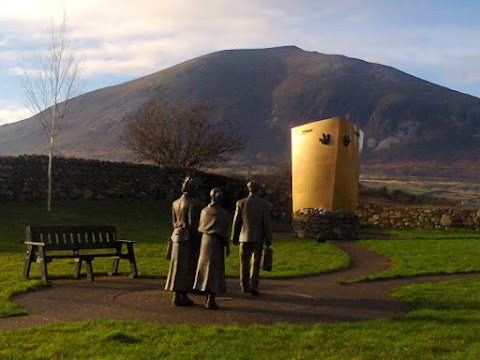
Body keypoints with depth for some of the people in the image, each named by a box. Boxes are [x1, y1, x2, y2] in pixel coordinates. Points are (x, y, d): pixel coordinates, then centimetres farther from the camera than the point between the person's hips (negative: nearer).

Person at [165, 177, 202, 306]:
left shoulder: (175, 202, 10)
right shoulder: (192, 203, -14)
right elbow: (192, 222, -18)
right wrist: (197, 240, -13)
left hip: (177, 236, 8)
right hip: (188, 238, -8)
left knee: (178, 266, 11)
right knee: (185, 268, -3)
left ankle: (183, 296, 17)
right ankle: (178, 297, -1)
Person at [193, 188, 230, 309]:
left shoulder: (204, 211, 2)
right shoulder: (223, 213, -11)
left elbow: (201, 227, 9)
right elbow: (225, 231, -11)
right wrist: (228, 247, -1)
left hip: (205, 240, 5)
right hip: (217, 244, -5)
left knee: (206, 269, 14)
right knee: (214, 271, -1)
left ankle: (208, 298, 17)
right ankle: (211, 301, -5)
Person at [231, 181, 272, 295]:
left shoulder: (241, 203, -2)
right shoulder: (264, 204, -4)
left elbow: (236, 222, 0)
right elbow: (266, 223, -5)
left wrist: (234, 238, 10)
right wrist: (268, 240, 0)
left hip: (244, 237, 1)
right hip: (258, 238, -1)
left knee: (244, 263, 12)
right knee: (255, 264, 3)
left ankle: (245, 286, 19)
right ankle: (253, 285, -8)